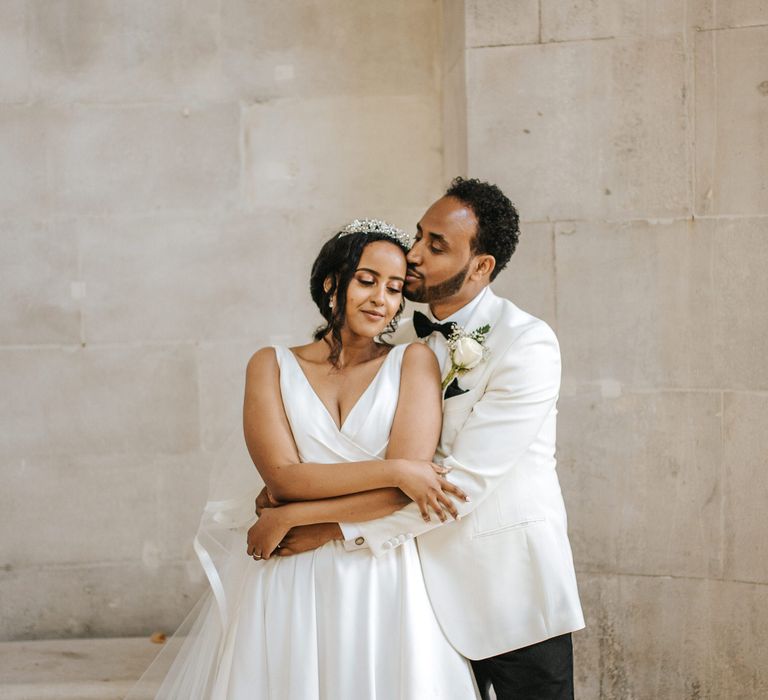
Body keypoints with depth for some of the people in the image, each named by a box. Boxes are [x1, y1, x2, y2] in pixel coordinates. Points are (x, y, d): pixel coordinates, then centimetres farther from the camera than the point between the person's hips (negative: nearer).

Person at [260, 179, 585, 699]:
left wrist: (335, 527, -22)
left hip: (513, 586, -5)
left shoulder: (528, 345, -16)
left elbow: (464, 478, -22)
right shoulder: (404, 341, 5)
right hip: (434, 582, 5)